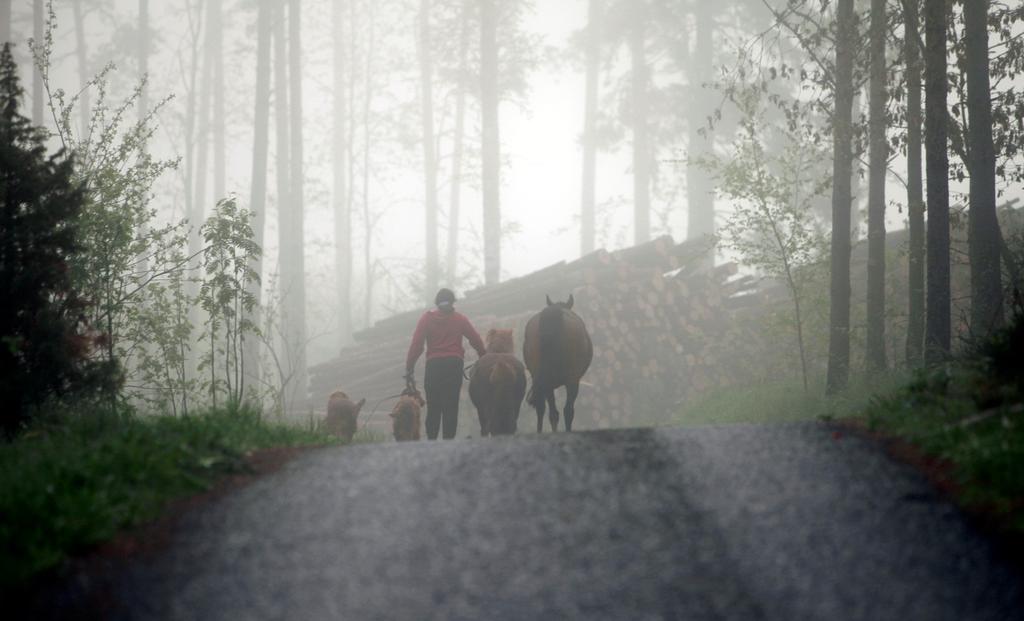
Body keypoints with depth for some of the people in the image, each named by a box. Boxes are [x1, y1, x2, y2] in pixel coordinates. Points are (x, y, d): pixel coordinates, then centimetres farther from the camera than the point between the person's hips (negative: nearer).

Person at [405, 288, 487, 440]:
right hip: (454, 364, 0)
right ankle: (448, 439, -5)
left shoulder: (427, 319, 3)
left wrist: (409, 368, -3)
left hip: (433, 365, 0)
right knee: (451, 406, 1)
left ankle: (431, 439, 3)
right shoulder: (460, 319, 5)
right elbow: (476, 341, 4)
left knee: (433, 406, 7)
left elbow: (416, 345, -4)